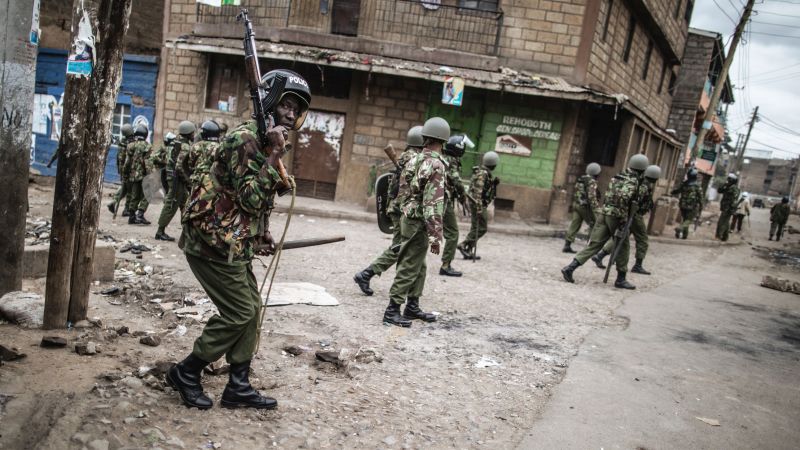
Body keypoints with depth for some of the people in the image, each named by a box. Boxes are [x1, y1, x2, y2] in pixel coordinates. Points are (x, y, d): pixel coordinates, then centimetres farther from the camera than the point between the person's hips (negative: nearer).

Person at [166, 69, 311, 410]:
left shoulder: (268, 141, 14)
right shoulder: (245, 139, -17)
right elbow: (250, 198, -22)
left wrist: (263, 235, 15)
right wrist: (273, 155, -24)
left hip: (235, 244, 10)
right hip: (214, 242, -10)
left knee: (252, 310, 10)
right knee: (238, 314, -4)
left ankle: (238, 386, 19)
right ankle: (186, 372, 14)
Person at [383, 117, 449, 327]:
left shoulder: (414, 160, 8)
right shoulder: (436, 165, -18)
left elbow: (404, 189, 15)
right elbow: (433, 203, -23)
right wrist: (435, 235, -22)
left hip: (408, 217, 9)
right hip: (419, 223, -9)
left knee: (418, 266, 18)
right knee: (409, 267, -2)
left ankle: (412, 306, 26)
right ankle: (392, 310, 2)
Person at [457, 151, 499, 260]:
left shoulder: (484, 172, 13)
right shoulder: (482, 174, -17)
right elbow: (478, 192, -23)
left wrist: (494, 182, 4)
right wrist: (479, 208, -27)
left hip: (478, 204, 10)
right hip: (479, 204, -10)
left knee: (476, 228, 12)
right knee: (481, 228, -6)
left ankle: (468, 251, 14)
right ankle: (463, 245, -7)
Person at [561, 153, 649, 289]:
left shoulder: (617, 177, 15)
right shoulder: (633, 182, -10)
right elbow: (623, 198, -24)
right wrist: (624, 219, -19)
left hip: (604, 213, 7)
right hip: (616, 217, -7)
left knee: (594, 244, 4)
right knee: (623, 247, 9)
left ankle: (570, 268, -6)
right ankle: (621, 279, 16)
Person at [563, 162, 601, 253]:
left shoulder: (580, 179, 12)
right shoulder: (592, 182, -14)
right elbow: (592, 197, -20)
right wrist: (596, 208, -16)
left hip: (576, 204, 8)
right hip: (585, 206, -8)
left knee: (574, 225, 6)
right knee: (593, 225, 6)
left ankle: (567, 245, 2)